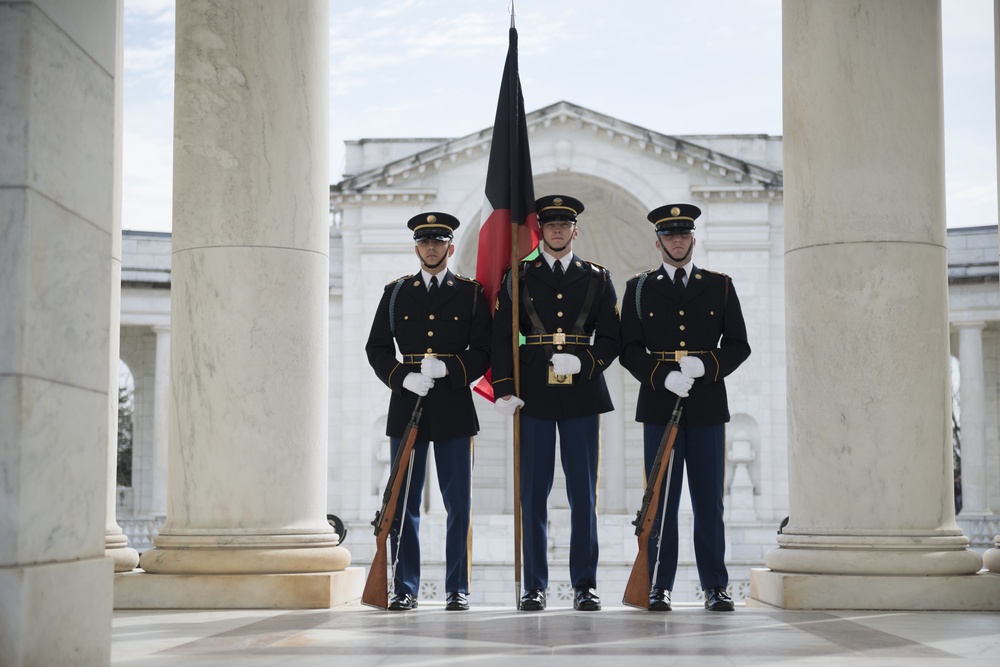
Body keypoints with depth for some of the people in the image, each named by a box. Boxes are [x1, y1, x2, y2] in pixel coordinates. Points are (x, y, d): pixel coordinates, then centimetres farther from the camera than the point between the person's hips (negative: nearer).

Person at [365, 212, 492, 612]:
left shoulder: (471, 294, 7)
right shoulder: (396, 293, 11)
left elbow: (483, 351, 3)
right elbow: (377, 348, 9)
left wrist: (447, 368, -14)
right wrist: (403, 377, -8)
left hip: (454, 408, -1)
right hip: (407, 406, 1)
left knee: (459, 504, 0)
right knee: (403, 503, 2)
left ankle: (458, 590, 7)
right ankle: (405, 589, 9)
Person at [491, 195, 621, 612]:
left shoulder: (597, 279, 11)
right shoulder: (518, 278, 8)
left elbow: (611, 339, 8)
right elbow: (501, 337, 4)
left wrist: (584, 363, -10)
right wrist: (504, 389, -8)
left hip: (582, 393, 1)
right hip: (534, 395, 0)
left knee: (583, 492, 1)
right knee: (533, 492, 1)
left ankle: (585, 584, 8)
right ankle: (535, 586, 8)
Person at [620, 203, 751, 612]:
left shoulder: (720, 287, 10)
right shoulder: (639, 289, 8)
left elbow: (738, 345, 7)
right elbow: (630, 350, 3)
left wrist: (705, 367, -10)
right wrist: (665, 377, -13)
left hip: (707, 409, 1)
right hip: (659, 408, -1)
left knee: (709, 501, 2)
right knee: (661, 501, 1)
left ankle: (715, 587, 8)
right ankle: (659, 587, 6)